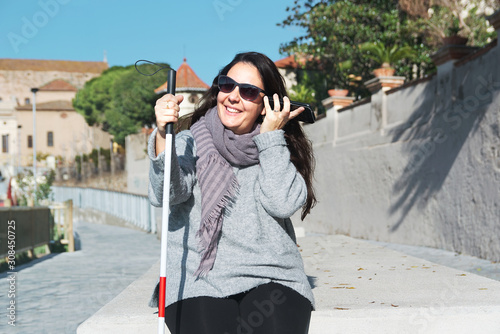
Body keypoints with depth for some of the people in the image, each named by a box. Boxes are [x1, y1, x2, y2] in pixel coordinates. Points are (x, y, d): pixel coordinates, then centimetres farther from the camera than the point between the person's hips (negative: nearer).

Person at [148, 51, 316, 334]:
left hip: (270, 280, 1)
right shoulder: (191, 143, 6)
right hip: (200, 283, 0)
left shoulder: (277, 151, 12)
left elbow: (283, 204, -7)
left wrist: (271, 136, -3)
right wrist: (162, 137, -28)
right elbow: (165, 194, -12)